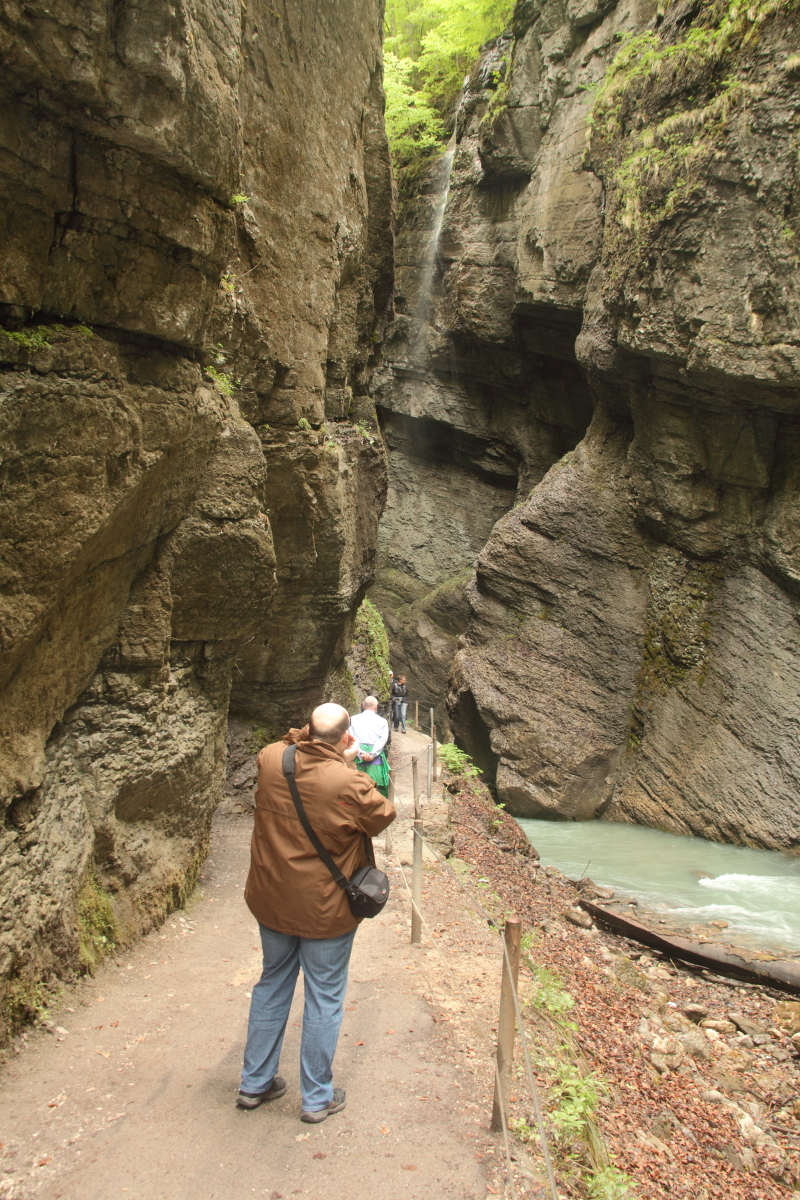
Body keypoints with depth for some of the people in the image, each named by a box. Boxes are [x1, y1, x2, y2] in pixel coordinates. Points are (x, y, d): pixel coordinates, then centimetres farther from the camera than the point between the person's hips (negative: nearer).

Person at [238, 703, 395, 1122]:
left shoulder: (270, 760, -12)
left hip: (271, 900, 5)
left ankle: (255, 1082, 36)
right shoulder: (349, 784, -26)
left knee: (272, 984, 23)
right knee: (324, 998, 13)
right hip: (325, 910, -5)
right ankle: (317, 1098, 27)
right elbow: (384, 815, -7)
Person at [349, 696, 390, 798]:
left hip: (358, 758, 1)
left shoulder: (353, 720, 11)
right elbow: (383, 739, -5)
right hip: (376, 759, -1)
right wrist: (372, 754, -12)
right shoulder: (382, 721, 9)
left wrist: (361, 753, -10)